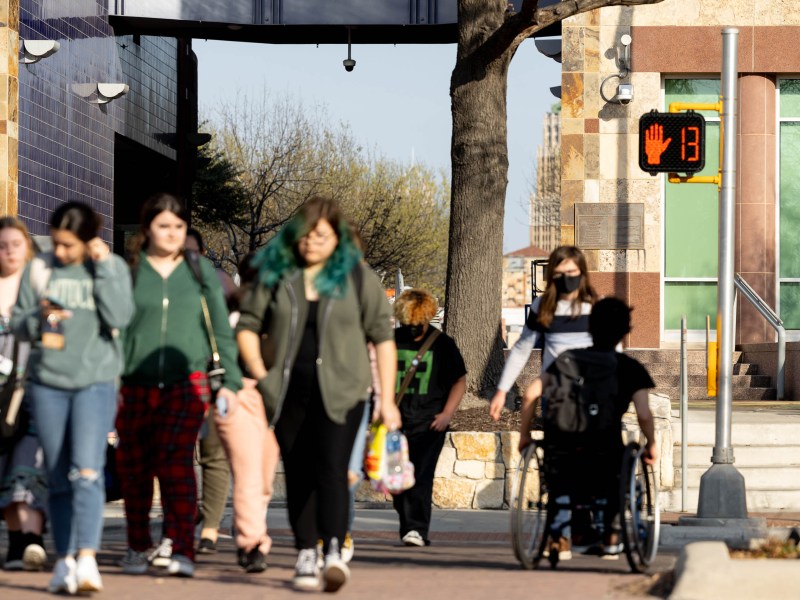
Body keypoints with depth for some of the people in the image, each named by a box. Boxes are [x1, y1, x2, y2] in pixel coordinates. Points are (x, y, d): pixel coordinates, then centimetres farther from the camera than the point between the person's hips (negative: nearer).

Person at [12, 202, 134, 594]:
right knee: (58, 478, 7)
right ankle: (64, 561, 14)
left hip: (96, 382, -3)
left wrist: (103, 267, -12)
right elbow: (17, 322, 7)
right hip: (47, 383, 3)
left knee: (87, 471, -17)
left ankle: (87, 560, -23)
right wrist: (41, 319, -14)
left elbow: (119, 317, -12)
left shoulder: (112, 268, 1)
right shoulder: (39, 269, 5)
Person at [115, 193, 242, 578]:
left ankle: (182, 551, -18)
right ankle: (138, 547, 23)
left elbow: (221, 329, 12)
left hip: (186, 382, -1)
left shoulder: (201, 272, 9)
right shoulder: (128, 270, 4)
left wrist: (230, 380, 7)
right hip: (135, 384, 1)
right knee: (134, 468, 7)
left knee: (176, 462, -15)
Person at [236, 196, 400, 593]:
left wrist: (387, 399, -2)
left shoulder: (357, 277, 3)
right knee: (298, 476, 5)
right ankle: (305, 557, 11)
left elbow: (382, 336, 3)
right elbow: (248, 324, 13)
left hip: (339, 392, -3)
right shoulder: (276, 274, 7)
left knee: (331, 469, -17)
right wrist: (260, 374, -1)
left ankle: (334, 552, -24)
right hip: (288, 393, 3)